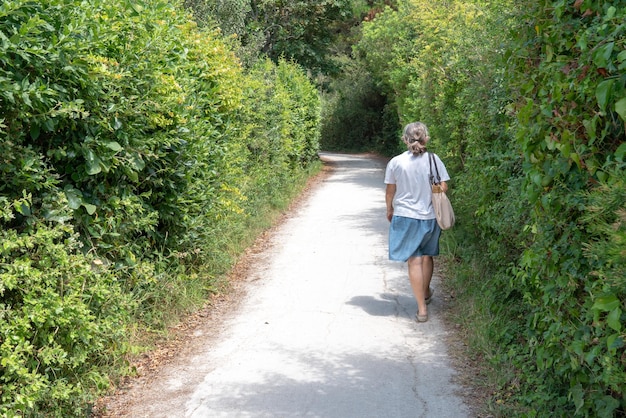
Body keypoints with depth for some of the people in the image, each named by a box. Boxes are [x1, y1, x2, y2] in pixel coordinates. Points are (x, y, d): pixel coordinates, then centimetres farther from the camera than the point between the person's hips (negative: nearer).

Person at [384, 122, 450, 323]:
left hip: (405, 217, -2)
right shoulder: (434, 160, -5)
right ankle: (425, 293, 44)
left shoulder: (396, 162, -7)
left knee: (414, 261, 0)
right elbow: (443, 188, -5)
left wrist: (389, 210, 17)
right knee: (427, 256, 22)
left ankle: (422, 308, -2)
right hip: (430, 216, 2)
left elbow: (390, 192, 0)